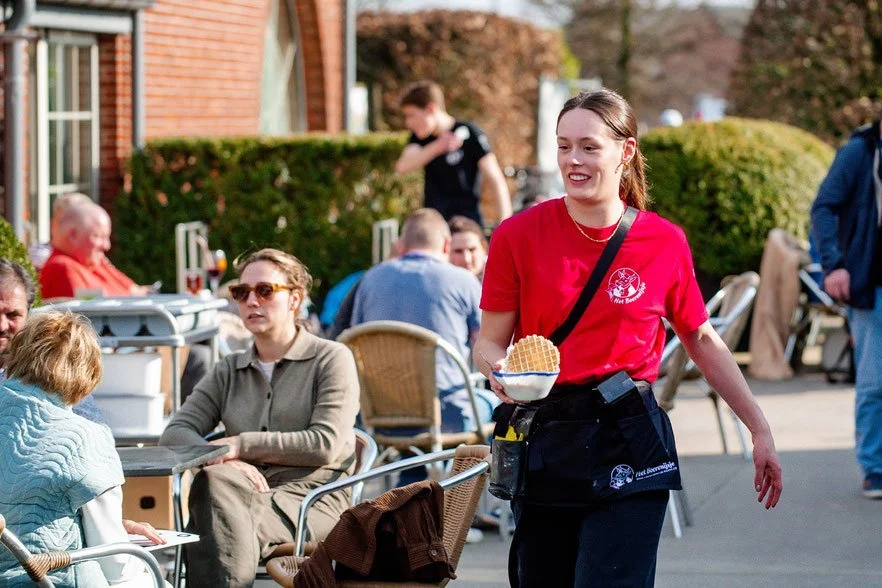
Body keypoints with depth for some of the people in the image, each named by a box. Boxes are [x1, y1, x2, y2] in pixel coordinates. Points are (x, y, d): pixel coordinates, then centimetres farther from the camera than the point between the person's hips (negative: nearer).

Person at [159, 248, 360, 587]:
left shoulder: (331, 359, 9)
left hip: (311, 498, -4)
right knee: (214, 480, -35)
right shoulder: (229, 372, 23)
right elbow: (175, 434, 9)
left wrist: (242, 445, -10)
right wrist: (228, 462, -13)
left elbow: (326, 445, -6)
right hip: (247, 493, 4)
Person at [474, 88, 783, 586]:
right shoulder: (519, 236, -2)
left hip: (627, 444, -1)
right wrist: (501, 370, -21)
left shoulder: (665, 242, 0)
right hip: (543, 443, 1)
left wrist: (760, 429, 13)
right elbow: (490, 342, 3)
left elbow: (703, 341, 12)